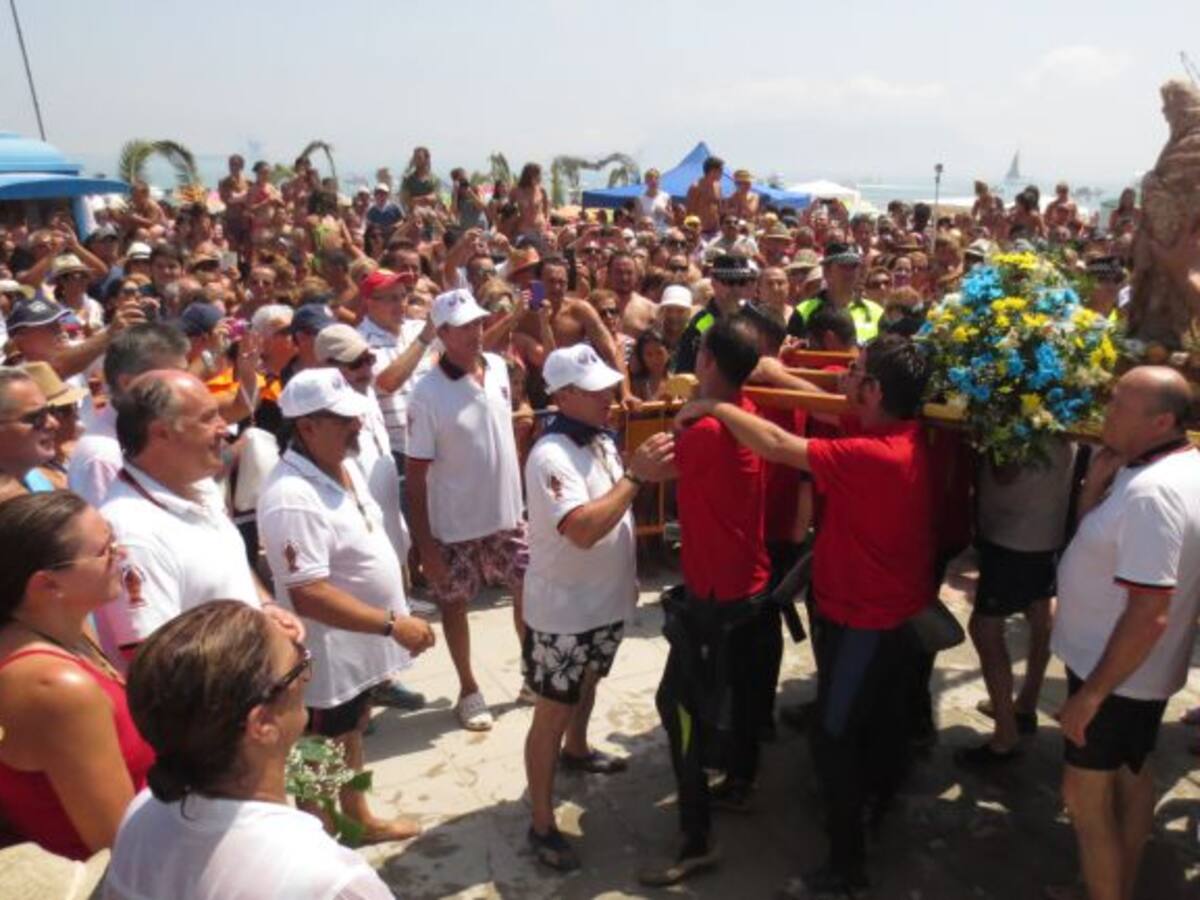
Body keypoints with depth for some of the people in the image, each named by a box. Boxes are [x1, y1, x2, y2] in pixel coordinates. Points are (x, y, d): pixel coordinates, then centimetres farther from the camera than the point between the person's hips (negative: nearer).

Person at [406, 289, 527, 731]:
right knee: (455, 605, 13)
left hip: (507, 512, 5)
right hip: (455, 523, -5)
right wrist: (424, 542, -15)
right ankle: (469, 689, 34)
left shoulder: (499, 368, -4)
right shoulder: (427, 393, -20)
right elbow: (415, 473, -16)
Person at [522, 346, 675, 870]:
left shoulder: (602, 440, 1)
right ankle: (542, 826, 19)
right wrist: (635, 475, -33)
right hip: (562, 611, -8)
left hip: (605, 600, 8)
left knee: (588, 684, 29)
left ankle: (576, 751, 56)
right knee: (552, 713, 5)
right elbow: (583, 530, -36)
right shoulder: (551, 456, -26)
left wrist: (628, 575, 10)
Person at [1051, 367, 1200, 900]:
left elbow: (1149, 613, -31)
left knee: (1085, 797, 4)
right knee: (1133, 775, 24)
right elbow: (1099, 536, 10)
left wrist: (1091, 693, -25)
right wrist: (1097, 480, -7)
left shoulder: (1152, 492, -30)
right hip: (1140, 671, 10)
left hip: (1116, 673, -10)